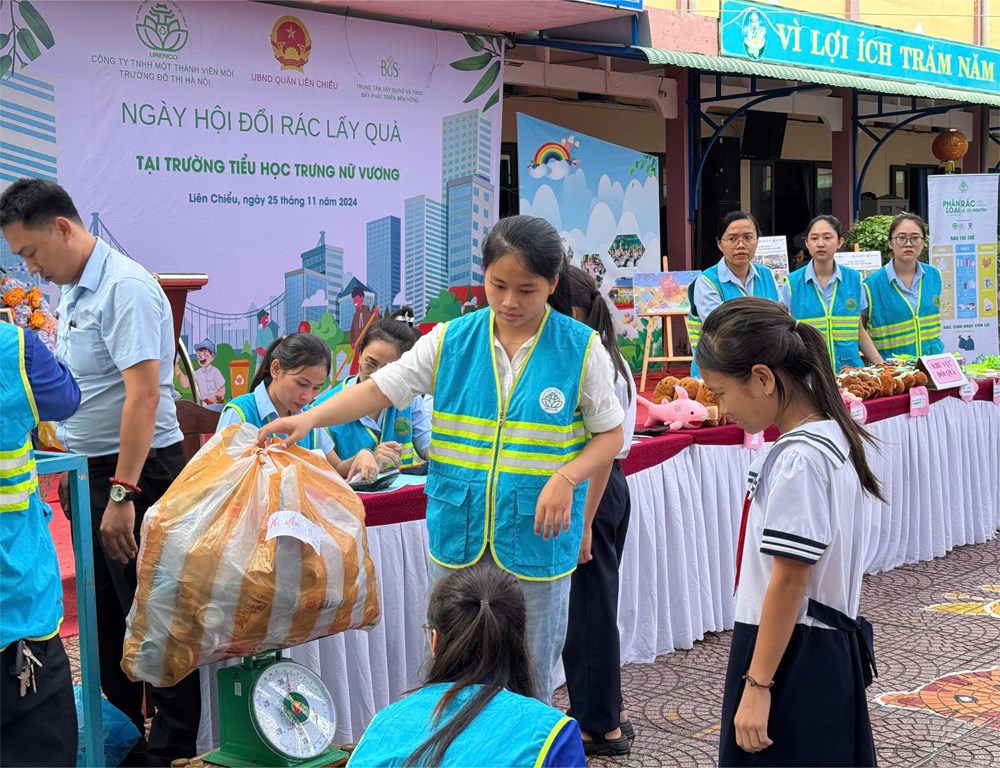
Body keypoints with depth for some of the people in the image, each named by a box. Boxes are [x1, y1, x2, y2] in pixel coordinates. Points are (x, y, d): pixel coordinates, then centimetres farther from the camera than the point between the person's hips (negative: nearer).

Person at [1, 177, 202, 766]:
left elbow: (144, 393, -23)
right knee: (103, 614, 17)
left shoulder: (125, 287, -16)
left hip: (139, 472, -9)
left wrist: (122, 493, -25)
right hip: (96, 471, 9)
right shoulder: (72, 293, 13)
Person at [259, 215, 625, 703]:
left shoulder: (581, 349, -5)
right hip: (457, 532, 3)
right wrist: (309, 419, -14)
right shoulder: (451, 341, 0)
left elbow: (610, 433, 1)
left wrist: (567, 477, -17)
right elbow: (382, 388, 0)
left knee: (530, 677, 7)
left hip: (537, 536, -2)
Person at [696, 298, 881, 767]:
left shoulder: (799, 459, -20)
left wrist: (757, 683, -18)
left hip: (791, 656, -9)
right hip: (825, 651, 9)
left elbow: (789, 581, -21)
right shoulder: (830, 436, 8)